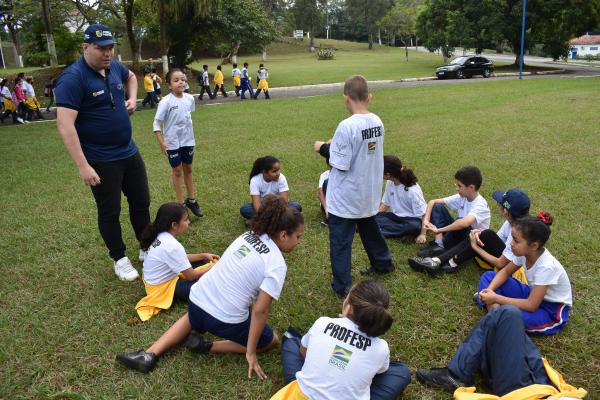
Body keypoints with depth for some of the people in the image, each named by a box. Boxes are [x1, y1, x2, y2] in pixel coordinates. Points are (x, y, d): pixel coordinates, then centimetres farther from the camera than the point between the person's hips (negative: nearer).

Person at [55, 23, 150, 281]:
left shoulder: (114, 67, 3)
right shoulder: (73, 78, -19)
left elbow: (131, 77, 28)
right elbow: (64, 123, -25)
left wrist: (132, 99, 8)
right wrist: (83, 165, -29)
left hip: (129, 152, 7)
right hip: (101, 161, -7)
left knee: (141, 202, 15)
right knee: (110, 211, 8)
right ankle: (120, 259, 26)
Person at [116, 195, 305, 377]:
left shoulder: (247, 236, 7)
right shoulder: (277, 265, -14)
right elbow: (260, 310, -17)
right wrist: (251, 353, -7)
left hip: (198, 299, 6)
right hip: (225, 319, -6)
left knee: (192, 320, 41)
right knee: (272, 341, 18)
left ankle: (150, 354, 20)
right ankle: (207, 346, 5)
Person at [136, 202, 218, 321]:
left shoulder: (161, 236, -3)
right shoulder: (173, 246, -29)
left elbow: (181, 259, 12)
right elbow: (191, 276, -20)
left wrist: (203, 255, 5)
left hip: (155, 280, 9)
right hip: (162, 288, -9)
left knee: (204, 262, 7)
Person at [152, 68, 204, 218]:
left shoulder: (190, 98, -4)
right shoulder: (166, 102, -18)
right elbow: (156, 123, -15)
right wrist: (161, 143, -19)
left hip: (188, 140, 4)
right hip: (172, 143, -4)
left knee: (188, 169, 15)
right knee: (177, 171, 8)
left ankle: (192, 200, 29)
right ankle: (181, 204, 19)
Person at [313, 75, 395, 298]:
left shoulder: (347, 126, -25)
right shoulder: (377, 122, -1)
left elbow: (341, 164, -23)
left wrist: (323, 148, -6)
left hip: (345, 199, -7)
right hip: (369, 194, 8)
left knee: (340, 242, 7)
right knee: (370, 230, 29)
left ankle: (343, 286, 15)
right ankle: (383, 263, 48)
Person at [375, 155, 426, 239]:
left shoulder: (412, 190, -22)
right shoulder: (389, 183, -3)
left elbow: (423, 214, -20)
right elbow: (385, 204, 9)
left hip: (412, 220, -6)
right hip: (396, 217, 6)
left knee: (415, 226, -40)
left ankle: (381, 231, -29)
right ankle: (402, 232, -26)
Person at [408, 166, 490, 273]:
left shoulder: (480, 205, -26)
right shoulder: (461, 197, -6)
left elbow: (464, 223, -46)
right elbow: (433, 202, -3)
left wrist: (438, 230, -38)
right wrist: (426, 221, -19)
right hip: (458, 235, 7)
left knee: (461, 222, -38)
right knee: (437, 207, -8)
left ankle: (438, 260, -31)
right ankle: (438, 245, -27)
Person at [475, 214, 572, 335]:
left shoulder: (546, 267, -33)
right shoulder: (525, 252, -14)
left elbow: (531, 305, -32)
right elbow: (505, 271, 3)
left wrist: (496, 298, -30)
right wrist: (489, 290, -16)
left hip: (553, 310, -7)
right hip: (534, 295, 7)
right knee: (488, 276, -4)